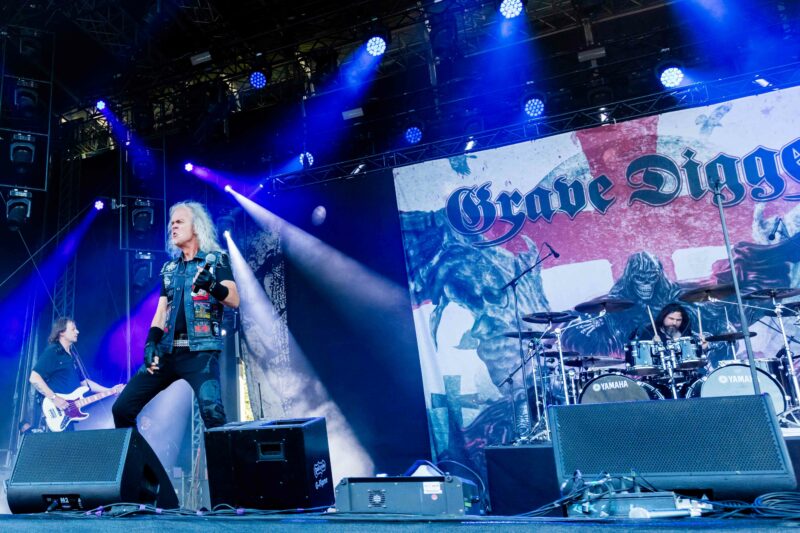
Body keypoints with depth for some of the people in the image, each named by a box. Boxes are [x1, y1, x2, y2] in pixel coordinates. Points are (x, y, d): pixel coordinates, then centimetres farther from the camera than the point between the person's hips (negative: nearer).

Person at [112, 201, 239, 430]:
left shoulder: (216, 259, 3)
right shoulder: (169, 268, 19)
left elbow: (235, 300, -10)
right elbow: (161, 310, 14)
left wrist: (211, 285, -30)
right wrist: (151, 343, -2)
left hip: (200, 350, -6)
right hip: (167, 351, 6)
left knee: (211, 411, -23)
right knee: (122, 407, 4)